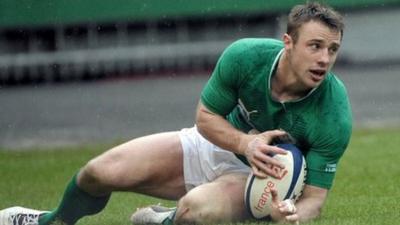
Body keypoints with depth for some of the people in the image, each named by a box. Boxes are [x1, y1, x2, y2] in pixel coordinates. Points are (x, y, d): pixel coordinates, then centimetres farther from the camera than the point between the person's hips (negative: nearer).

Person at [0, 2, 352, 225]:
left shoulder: (335, 117, -31)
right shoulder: (244, 56, -25)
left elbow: (315, 195, -24)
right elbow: (206, 117, -11)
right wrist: (246, 143, -31)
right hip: (216, 143, 3)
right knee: (100, 172, -6)